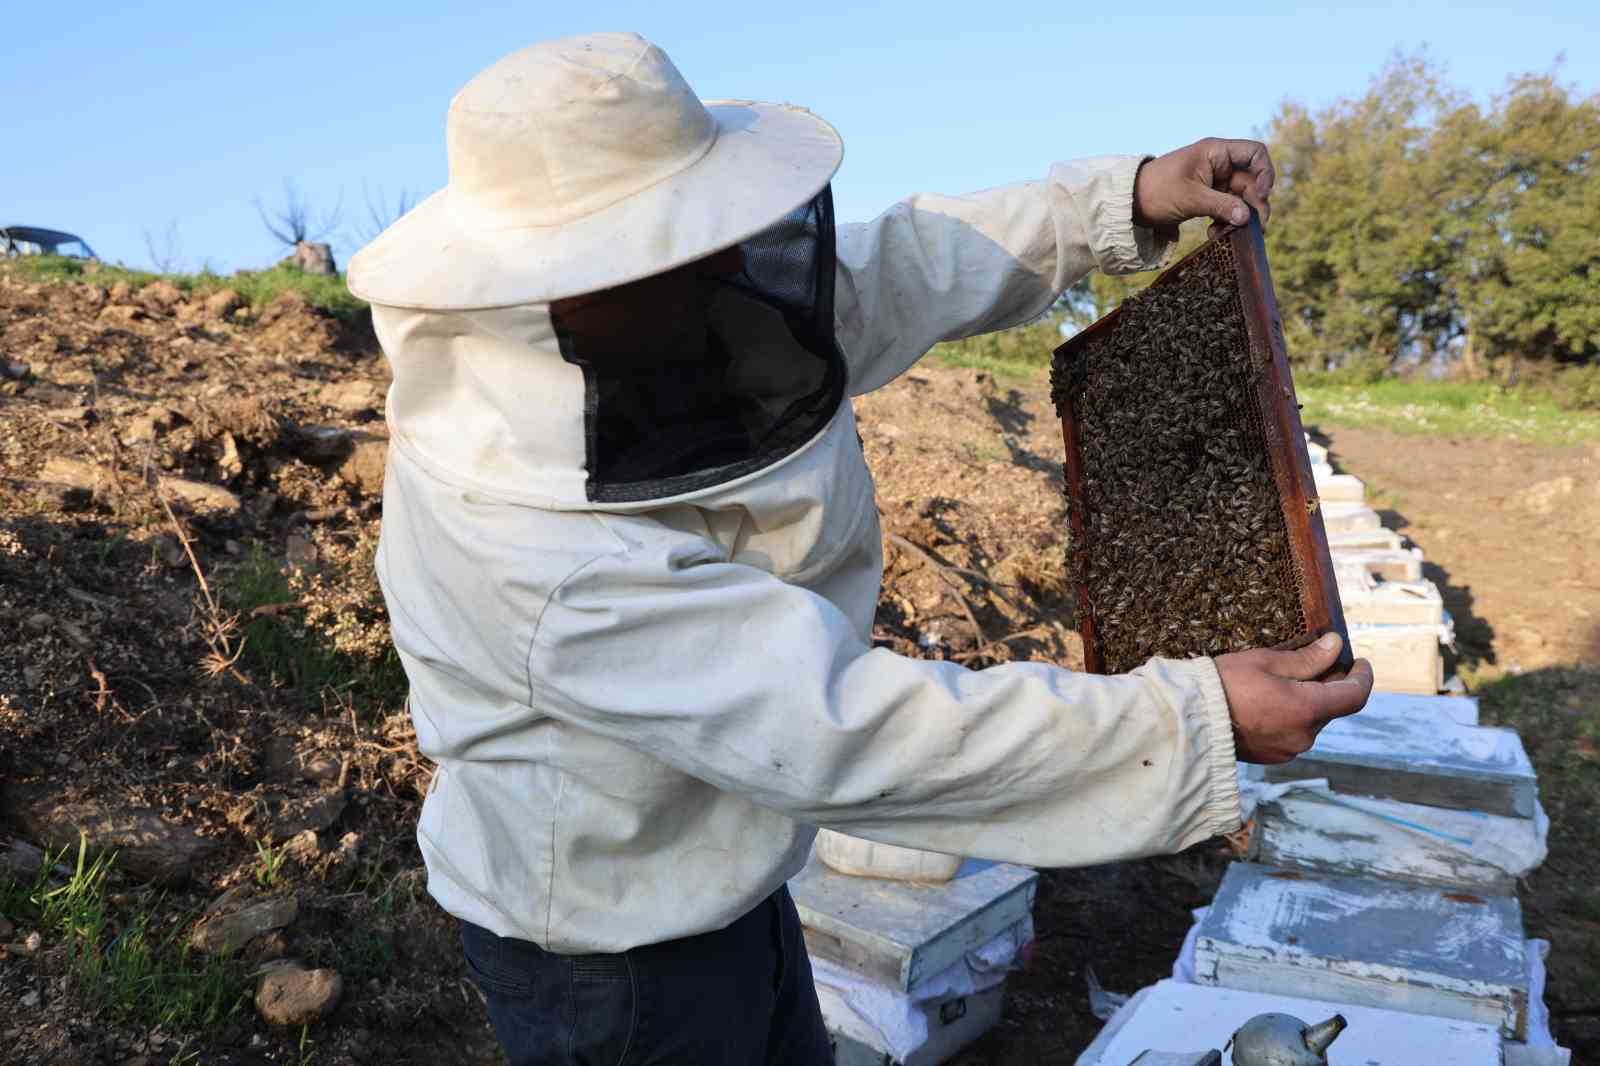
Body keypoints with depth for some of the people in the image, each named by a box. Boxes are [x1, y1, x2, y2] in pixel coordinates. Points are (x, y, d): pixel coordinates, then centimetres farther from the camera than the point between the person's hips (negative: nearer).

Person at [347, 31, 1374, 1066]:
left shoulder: (633, 338, -14)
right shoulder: (539, 554, -37)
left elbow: (903, 265, -3)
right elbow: (845, 728, -38)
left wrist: (1127, 198, -12)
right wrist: (1195, 719, -35)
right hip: (610, 955, -7)